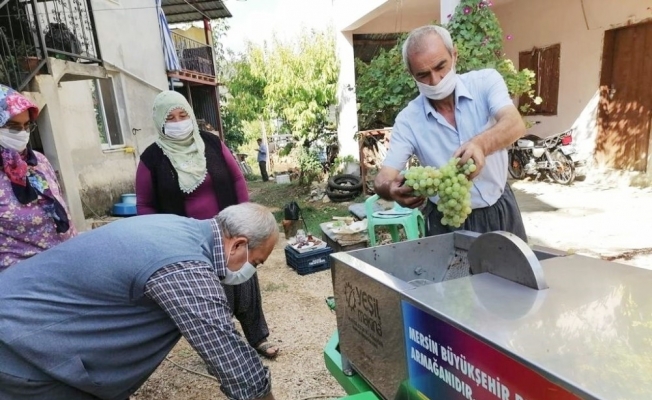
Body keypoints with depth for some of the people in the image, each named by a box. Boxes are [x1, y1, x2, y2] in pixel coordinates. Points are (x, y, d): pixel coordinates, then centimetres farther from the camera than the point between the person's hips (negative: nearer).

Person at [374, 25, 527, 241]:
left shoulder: (485, 81, -10)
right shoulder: (408, 120, -12)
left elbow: (515, 124, -26)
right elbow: (383, 178, -16)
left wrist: (480, 144, -48)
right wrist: (391, 189, -40)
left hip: (500, 210, 2)